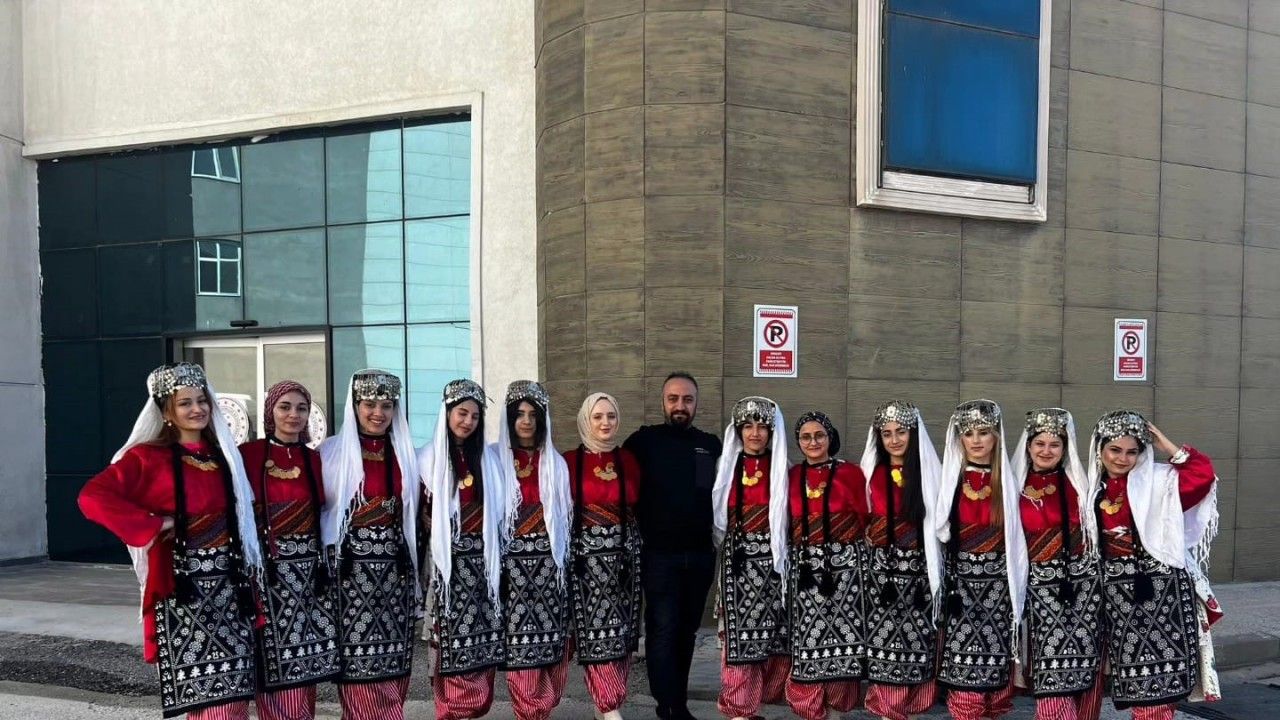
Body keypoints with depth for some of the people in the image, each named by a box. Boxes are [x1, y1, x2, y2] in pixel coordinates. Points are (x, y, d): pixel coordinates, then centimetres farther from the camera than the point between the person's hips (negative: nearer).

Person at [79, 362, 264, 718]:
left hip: (229, 582, 5)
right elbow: (92, 497, -16)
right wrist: (155, 524, -15)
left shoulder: (223, 455, 13)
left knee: (233, 689, 6)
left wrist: (250, 575, 10)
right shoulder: (148, 457, -3)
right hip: (183, 585, -5)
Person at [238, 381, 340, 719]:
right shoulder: (247, 455, -4)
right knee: (275, 673, -3)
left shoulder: (315, 459, 10)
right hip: (268, 571, -4)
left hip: (311, 570, 4)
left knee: (306, 669, 8)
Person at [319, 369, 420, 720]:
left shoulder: (405, 454, 11)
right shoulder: (331, 452, -1)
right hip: (351, 568, -4)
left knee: (392, 669, 5)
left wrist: (416, 574, 13)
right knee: (362, 669, -4)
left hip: (395, 569, 4)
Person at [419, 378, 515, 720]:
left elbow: (502, 510, 11)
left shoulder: (489, 459, 10)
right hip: (449, 559, -3)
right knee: (453, 637, -4)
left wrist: (495, 550, 2)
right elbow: (423, 514, -3)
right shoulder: (430, 458, 0)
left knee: (481, 636, 3)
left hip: (483, 559, 3)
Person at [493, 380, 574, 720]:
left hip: (548, 561, 2)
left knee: (550, 640, 1)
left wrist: (564, 560, 6)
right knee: (520, 642, -3)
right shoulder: (495, 459, 2)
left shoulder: (555, 463, 10)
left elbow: (565, 514, 12)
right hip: (512, 561, -2)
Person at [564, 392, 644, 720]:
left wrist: (636, 544, 7)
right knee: (595, 631, -6)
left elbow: (639, 507, 14)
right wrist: (564, 554, -8)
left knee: (621, 631, 6)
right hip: (587, 555, -4)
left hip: (625, 554, 4)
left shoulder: (629, 460, 8)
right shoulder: (569, 461, -3)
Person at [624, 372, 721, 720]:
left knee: (686, 631, 13)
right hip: (660, 554, -4)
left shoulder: (712, 445, 7)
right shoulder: (644, 440, -3)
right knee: (663, 630, -4)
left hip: (700, 555, 4)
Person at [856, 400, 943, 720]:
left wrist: (936, 573, -4)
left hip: (917, 570, 0)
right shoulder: (870, 473, 5)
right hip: (880, 568, 0)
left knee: (915, 642, 1)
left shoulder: (930, 472, 3)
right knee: (880, 640, -2)